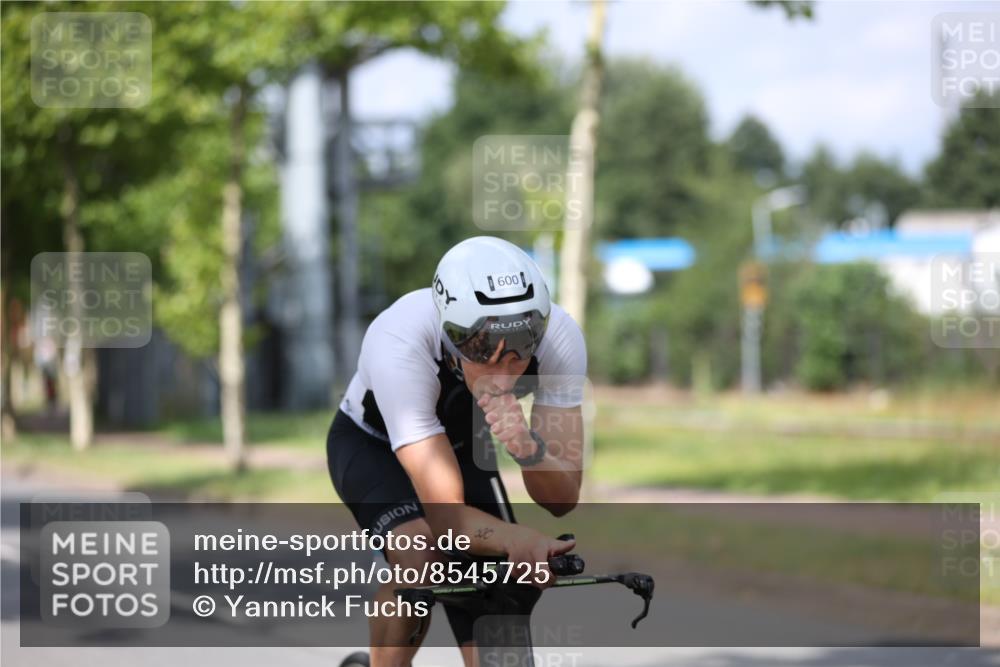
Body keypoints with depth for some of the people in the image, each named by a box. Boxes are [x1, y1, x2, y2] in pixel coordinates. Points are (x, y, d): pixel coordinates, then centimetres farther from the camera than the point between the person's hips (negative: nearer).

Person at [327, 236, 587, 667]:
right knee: (421, 560, -32)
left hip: (461, 446, 4)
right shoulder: (399, 345, -42)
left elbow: (563, 499, -28)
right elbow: (447, 516, -43)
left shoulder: (558, 335, -32)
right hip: (372, 445, -3)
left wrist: (527, 448, -49)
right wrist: (520, 539, -62)